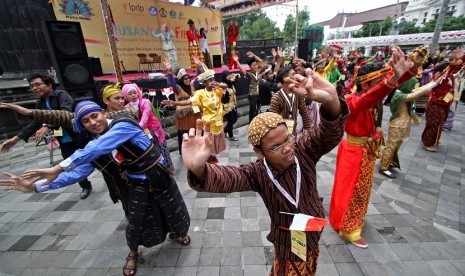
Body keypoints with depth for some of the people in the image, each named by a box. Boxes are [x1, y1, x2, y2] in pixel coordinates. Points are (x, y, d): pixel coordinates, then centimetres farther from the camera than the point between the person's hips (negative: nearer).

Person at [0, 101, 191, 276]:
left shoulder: (124, 125, -23)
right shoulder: (94, 146, -3)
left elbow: (96, 148, -35)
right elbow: (78, 172, -2)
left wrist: (58, 168, -31)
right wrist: (34, 186, -5)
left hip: (159, 177, -3)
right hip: (136, 184, 4)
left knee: (175, 213, 17)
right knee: (136, 224, 10)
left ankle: (179, 231, 54)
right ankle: (133, 253, 44)